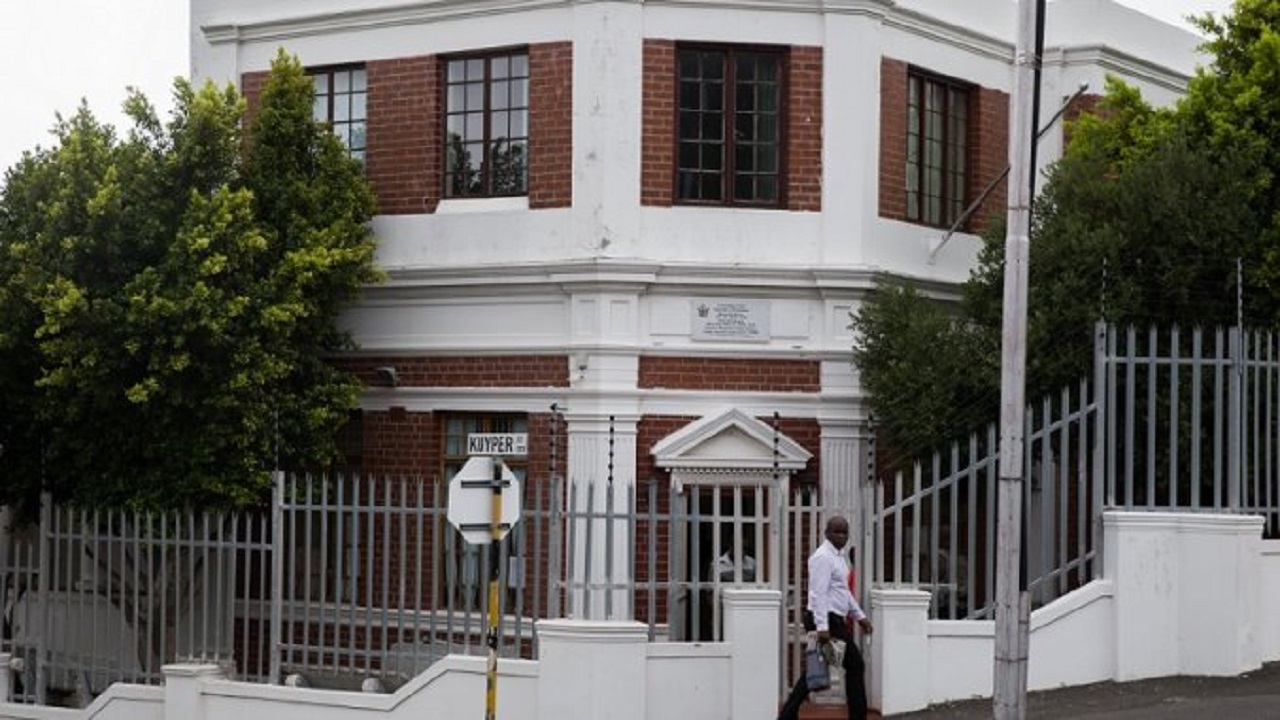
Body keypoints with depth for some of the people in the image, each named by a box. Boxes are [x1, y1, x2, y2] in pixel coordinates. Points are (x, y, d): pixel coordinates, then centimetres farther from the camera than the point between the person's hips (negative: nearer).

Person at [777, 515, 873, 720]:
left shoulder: (837, 557, 17)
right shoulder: (823, 557, -14)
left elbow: (844, 592, 26)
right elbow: (818, 594, -22)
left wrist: (860, 616, 24)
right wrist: (822, 627, -28)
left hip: (834, 620, 10)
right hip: (827, 620, -10)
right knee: (854, 665, -2)